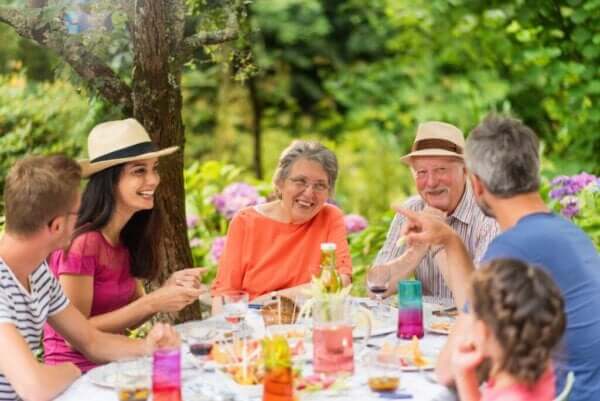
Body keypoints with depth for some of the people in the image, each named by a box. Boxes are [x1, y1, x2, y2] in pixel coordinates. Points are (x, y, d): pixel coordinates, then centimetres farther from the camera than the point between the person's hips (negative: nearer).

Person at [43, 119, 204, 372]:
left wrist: (169, 288, -8)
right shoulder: (82, 243, -19)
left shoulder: (126, 237, 6)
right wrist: (152, 303, -19)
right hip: (74, 374, -7)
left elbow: (129, 318, 9)